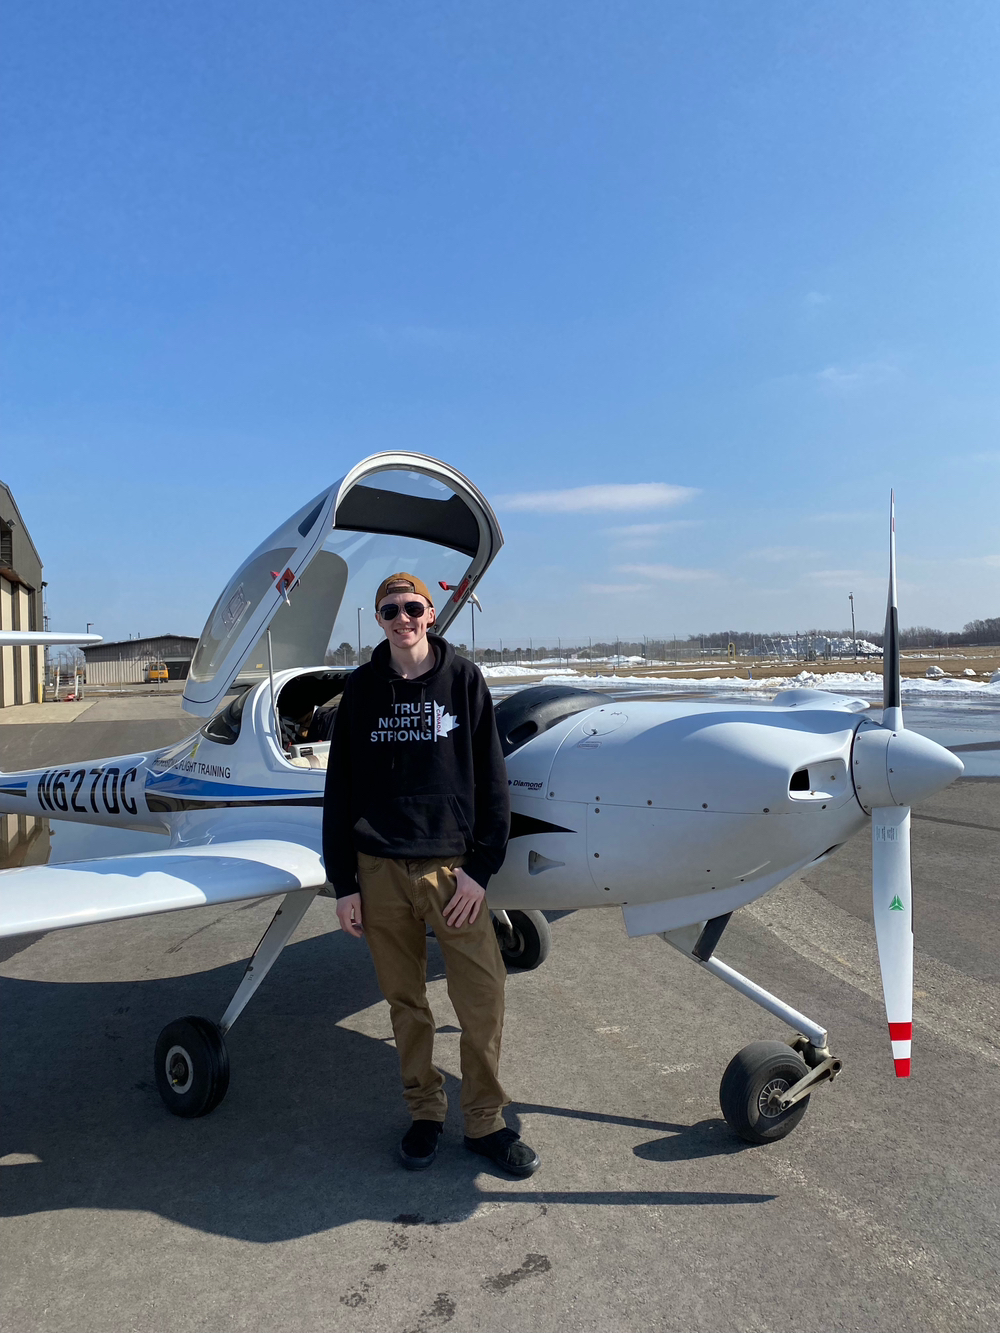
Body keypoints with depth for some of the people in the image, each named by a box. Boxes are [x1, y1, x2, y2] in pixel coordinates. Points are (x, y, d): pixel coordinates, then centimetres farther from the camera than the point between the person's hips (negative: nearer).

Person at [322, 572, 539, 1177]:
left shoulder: (464, 679, 1)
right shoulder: (362, 688, 5)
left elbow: (490, 780, 0)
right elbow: (341, 789, 6)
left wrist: (481, 868, -6)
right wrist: (344, 883, 3)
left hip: (452, 865, -1)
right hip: (380, 870, 2)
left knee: (484, 998, -1)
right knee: (405, 1000, 12)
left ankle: (486, 1121, 19)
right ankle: (425, 1112, 30)